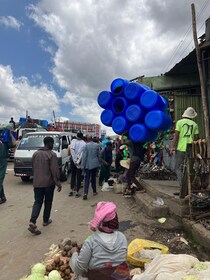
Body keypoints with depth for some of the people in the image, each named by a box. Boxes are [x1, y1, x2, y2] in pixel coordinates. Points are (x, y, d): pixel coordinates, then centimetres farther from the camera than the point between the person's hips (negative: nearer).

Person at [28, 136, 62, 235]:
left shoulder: (35, 153, 8)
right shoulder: (52, 154, -13)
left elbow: (33, 168, 17)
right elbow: (55, 170, -16)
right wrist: (58, 183, -10)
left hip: (37, 182, 5)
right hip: (48, 183, -5)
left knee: (37, 202, 7)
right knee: (48, 202, 12)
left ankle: (32, 222, -8)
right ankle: (45, 220, 25)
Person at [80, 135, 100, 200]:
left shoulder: (86, 145, -13)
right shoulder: (97, 145, 0)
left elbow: (84, 156, -12)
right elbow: (99, 155, 7)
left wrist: (82, 165, -7)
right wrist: (98, 162, 18)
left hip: (88, 164, -4)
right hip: (95, 164, 4)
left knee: (87, 179, -2)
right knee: (93, 178, 18)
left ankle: (85, 193, -10)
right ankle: (94, 191, 27)